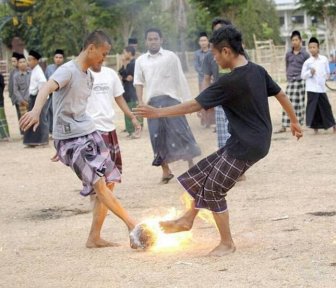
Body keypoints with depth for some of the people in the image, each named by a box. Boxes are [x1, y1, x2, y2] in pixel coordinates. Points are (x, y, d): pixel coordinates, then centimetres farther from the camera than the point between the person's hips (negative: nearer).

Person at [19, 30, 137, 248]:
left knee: (109, 182, 4)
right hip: (71, 139, -9)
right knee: (99, 183, -18)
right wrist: (36, 111, -53)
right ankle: (131, 223, -14)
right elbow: (48, 88, -33)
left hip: (90, 133, 9)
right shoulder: (68, 71, -13)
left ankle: (94, 237, 8)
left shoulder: (89, 76, 13)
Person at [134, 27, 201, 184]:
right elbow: (139, 82, 10)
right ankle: (166, 171, 10)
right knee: (157, 137, 2)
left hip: (170, 99, -3)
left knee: (180, 132, -9)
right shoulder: (141, 61, 9)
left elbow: (180, 79, 2)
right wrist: (141, 101, -3)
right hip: (152, 102, 3)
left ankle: (191, 165, -2)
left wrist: (187, 100, -1)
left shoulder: (171, 57, 1)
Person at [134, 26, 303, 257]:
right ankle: (188, 220, 28)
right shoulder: (258, 71, 2)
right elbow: (281, 95, 13)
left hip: (247, 146, -9)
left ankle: (227, 243, 11)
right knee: (206, 171, 17)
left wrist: (158, 112, -11)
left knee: (214, 189, 1)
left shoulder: (230, 82, -21)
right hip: (258, 140, 9)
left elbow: (193, 105, -18)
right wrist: (294, 121, 28)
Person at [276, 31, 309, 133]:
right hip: (290, 82, 3)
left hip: (300, 81, -3)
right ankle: (284, 126, -2)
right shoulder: (288, 54, 9)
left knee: (299, 104, 1)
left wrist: (304, 77, -6)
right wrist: (288, 76, 9)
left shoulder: (305, 54, -2)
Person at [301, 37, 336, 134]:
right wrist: (310, 73, -16)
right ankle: (315, 126, 3)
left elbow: (327, 72, 15)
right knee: (313, 107, -4)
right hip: (312, 89, -2)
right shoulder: (307, 62, -4)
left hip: (322, 88, 2)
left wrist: (323, 79, 4)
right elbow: (303, 76, -1)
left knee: (326, 106, 9)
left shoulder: (324, 59, 3)